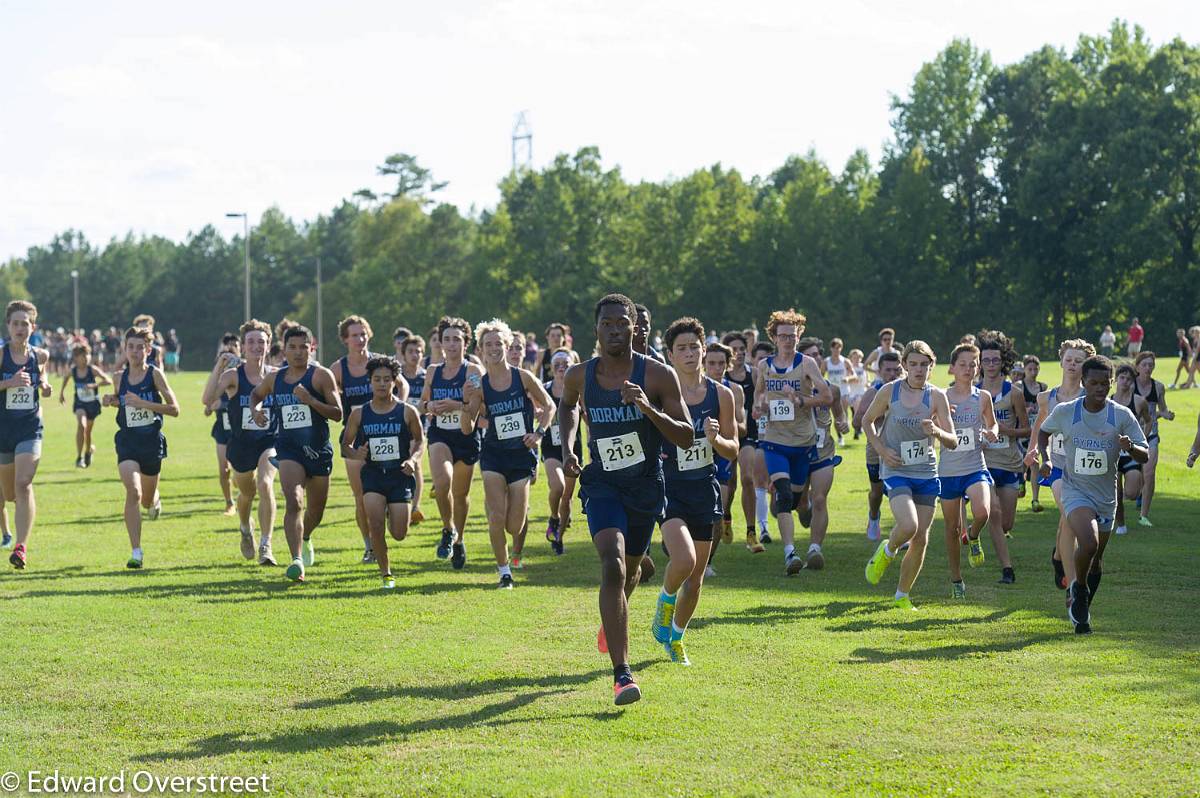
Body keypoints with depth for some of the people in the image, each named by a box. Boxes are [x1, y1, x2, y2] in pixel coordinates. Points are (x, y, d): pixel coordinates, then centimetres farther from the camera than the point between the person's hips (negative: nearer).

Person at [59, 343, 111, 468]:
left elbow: (109, 380, -24)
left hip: (93, 403, 0)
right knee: (81, 425, -24)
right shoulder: (73, 371, -9)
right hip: (79, 403, 0)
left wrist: (94, 385, -37)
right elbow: (66, 377, 15)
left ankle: (88, 450, 45)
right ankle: (79, 457, -21)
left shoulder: (93, 370, -17)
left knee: (88, 430, 12)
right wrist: (61, 392, 19)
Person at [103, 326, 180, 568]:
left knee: (146, 499, 13)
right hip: (127, 441, 1)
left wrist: (142, 403, -22)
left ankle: (154, 500, 54)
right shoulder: (120, 378, 2)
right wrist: (111, 401, 0)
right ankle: (136, 552, -17)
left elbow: (174, 409, -13)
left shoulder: (155, 374, -9)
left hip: (152, 441, -1)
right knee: (133, 492, -20)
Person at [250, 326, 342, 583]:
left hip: (319, 450, 0)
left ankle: (305, 539, 48)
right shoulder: (274, 379, 6)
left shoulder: (321, 375, -5)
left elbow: (338, 413, -10)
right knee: (293, 503, -21)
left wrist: (310, 400, -23)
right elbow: (255, 394, 28)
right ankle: (297, 561, -28)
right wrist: (255, 410, 5)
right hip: (288, 449, 0)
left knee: (316, 511, 15)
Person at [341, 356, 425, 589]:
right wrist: (356, 454, -15)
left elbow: (420, 440, 10)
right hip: (372, 474, 0)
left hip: (400, 475, 0)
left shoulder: (407, 412, -3)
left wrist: (413, 459, -9)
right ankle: (386, 574, 3)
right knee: (375, 526, -17)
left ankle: (393, 514, 34)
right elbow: (345, 445, 8)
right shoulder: (359, 413, 0)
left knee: (399, 534, -4)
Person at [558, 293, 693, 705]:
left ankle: (612, 621, 58)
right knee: (612, 566, -22)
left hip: (646, 485, 1)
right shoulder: (579, 376, -3)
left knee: (629, 568, 20)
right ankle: (622, 674, -27)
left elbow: (686, 437, -11)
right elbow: (567, 405, 22)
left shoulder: (658, 375, -11)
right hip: (601, 484, -1)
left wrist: (649, 409, -27)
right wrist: (567, 448, 7)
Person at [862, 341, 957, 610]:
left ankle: (902, 596, 18)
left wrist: (936, 432, -23)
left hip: (927, 474, 3)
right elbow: (867, 421, 10)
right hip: (896, 471, -3)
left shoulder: (936, 396, -2)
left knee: (921, 539, 2)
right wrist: (881, 448, -4)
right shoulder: (889, 391, -4)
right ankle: (886, 552, 9)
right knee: (908, 526, -25)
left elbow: (953, 442, -2)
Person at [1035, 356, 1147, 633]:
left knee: (1096, 557, 12)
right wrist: (1044, 458, -2)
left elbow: (1145, 455, -6)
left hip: (1106, 495, 3)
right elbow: (1043, 430, 14)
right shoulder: (1064, 412, -7)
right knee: (1089, 542, -27)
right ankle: (1077, 588, 0)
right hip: (1075, 490, -3)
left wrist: (1130, 447, -28)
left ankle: (1082, 609, 34)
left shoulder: (1122, 416, -7)